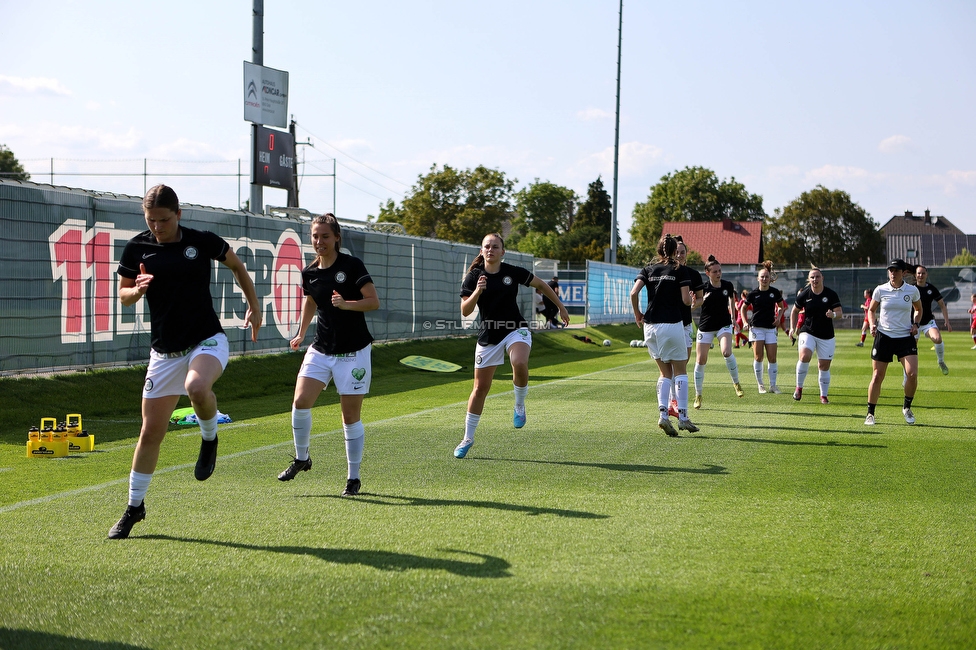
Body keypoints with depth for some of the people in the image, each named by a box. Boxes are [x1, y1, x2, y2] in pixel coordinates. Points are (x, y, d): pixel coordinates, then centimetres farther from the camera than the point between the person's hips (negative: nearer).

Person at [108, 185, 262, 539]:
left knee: (196, 386, -37)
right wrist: (137, 290, -13)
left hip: (207, 341, -2)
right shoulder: (137, 248, 0)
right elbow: (123, 295, 9)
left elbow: (236, 265, 13)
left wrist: (254, 306, 10)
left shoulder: (203, 241, -4)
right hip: (164, 350, 3)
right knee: (151, 431, 2)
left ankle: (209, 438, -4)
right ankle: (135, 506, 19)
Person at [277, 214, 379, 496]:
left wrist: (346, 304, -27)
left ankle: (353, 477, 12)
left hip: (354, 351, -4)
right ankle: (301, 458, 9)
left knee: (350, 415, 0)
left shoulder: (352, 265, -9)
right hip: (321, 349, 4)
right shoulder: (309, 272, 5)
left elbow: (374, 301, -12)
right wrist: (301, 334, 22)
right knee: (300, 401, -13)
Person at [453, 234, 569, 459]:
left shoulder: (513, 272, -4)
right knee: (480, 387, 4)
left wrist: (561, 307, 15)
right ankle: (468, 438, 19)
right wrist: (477, 292, -26)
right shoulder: (474, 277, -4)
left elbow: (541, 285, 10)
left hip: (516, 330, -1)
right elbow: (465, 311, -10)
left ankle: (519, 406, -6)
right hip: (488, 336, 1)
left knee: (520, 364, -34)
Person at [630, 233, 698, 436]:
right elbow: (686, 300, -6)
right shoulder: (679, 271, -1)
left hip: (650, 326, 4)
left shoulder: (648, 269, 8)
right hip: (672, 324, -4)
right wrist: (692, 299, 16)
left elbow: (634, 292, -4)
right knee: (680, 372, 7)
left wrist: (637, 314, 9)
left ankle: (663, 414, -3)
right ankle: (682, 417, 1)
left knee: (665, 373, 13)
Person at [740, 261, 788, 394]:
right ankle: (760, 385, 4)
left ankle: (773, 385, 8)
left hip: (770, 328, 2)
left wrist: (778, 317, 2)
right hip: (756, 327, -2)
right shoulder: (753, 293, -1)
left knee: (772, 358, -2)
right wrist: (745, 322, -2)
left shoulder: (775, 292, 3)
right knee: (758, 357, -7)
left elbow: (781, 306, 19)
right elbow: (743, 308, 12)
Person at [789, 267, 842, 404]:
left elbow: (840, 312, -4)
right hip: (807, 332, -1)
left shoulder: (831, 294, -4)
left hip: (826, 336, 1)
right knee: (805, 356, -26)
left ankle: (823, 396, 19)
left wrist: (833, 315, -27)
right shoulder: (804, 294, -2)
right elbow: (795, 311, 12)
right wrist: (792, 328, 5)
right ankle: (799, 388, -11)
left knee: (824, 366, 4)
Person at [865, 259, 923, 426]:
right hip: (883, 336, 0)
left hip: (905, 337, 0)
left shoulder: (913, 291, 0)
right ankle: (870, 413, 13)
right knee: (877, 376, -1)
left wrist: (916, 324, 1)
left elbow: (918, 309, 18)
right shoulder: (880, 290, -1)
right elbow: (871, 310, 12)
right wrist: (872, 324, -5)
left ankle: (907, 408, 10)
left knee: (912, 374, -15)